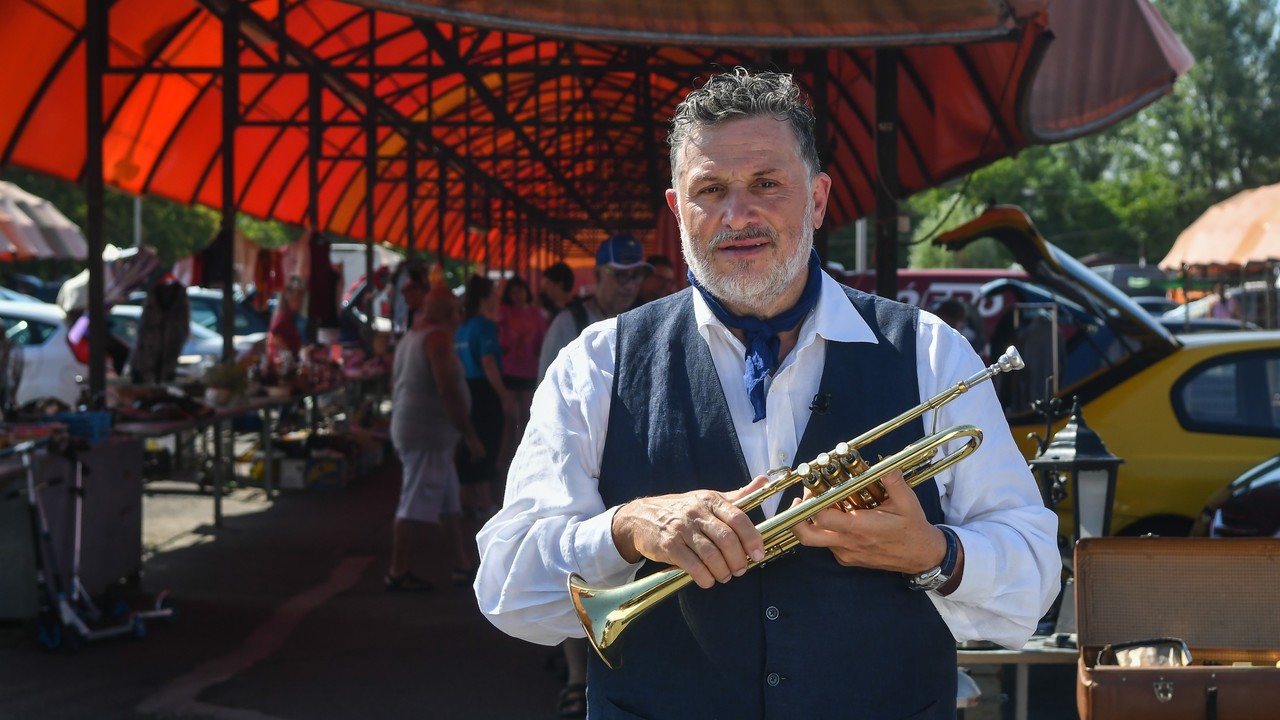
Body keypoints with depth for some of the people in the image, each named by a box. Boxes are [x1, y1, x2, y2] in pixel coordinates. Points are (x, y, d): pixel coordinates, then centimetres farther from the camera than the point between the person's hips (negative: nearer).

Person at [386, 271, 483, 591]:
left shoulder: (411, 336, 14)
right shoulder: (437, 337, -15)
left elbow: (398, 386, 19)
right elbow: (448, 391, -22)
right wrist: (470, 436, -17)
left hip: (409, 429, 10)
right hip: (428, 434, -10)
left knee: (447, 504, 14)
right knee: (416, 506, -5)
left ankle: (461, 562, 18)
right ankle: (398, 573, 0)